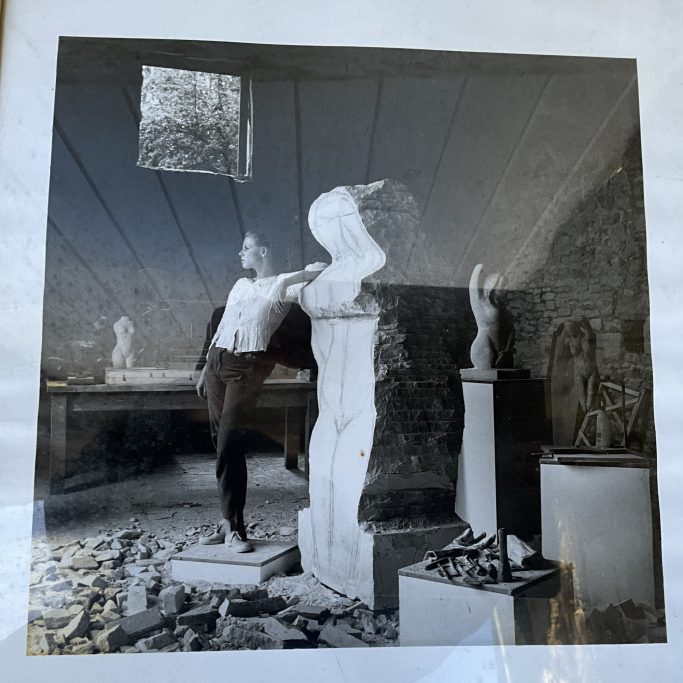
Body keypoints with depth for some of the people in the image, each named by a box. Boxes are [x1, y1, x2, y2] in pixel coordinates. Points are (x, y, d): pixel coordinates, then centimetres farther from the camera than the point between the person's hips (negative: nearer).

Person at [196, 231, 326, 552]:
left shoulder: (283, 285, 4)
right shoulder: (240, 284, 23)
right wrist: (205, 368, 22)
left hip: (249, 366, -6)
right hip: (218, 360, 6)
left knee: (229, 439, -17)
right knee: (221, 440, 3)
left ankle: (232, 525, -10)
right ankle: (229, 523, 10)